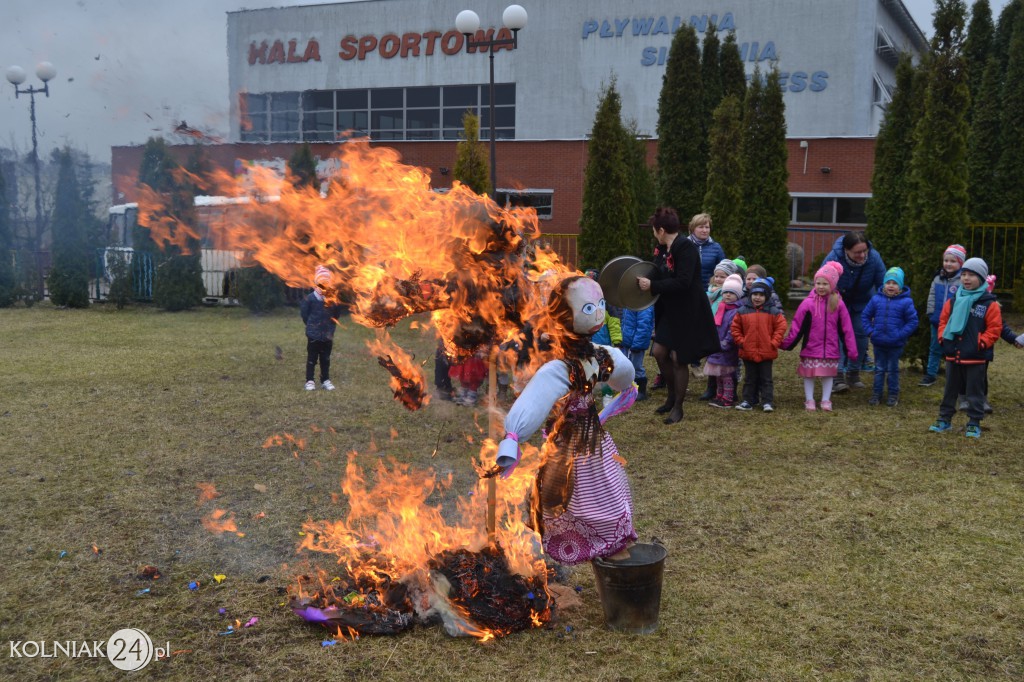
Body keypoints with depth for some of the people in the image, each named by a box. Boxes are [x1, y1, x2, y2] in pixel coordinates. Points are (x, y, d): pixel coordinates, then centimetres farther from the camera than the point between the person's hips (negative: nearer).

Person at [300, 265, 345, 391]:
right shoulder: (310, 298, -11)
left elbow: (337, 314, 10)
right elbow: (304, 312, -1)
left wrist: (331, 325, 6)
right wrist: (311, 324, 2)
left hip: (328, 335, 3)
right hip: (314, 334, -3)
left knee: (325, 359, 13)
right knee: (312, 358, 5)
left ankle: (325, 380, 22)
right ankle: (309, 381, 11)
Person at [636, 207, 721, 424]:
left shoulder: (686, 248, -19)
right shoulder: (663, 250, 7)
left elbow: (682, 282, -28)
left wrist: (652, 285, -25)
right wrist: (645, 281, 0)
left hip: (689, 313, -8)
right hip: (670, 311, 8)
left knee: (678, 358, -1)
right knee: (659, 352, 5)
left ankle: (678, 407, 13)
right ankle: (672, 396, 26)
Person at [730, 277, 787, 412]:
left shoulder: (774, 312, -3)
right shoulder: (742, 312, 1)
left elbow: (780, 327, -2)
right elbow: (735, 328, 4)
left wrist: (774, 343, -9)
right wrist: (741, 341, -4)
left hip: (766, 352, -2)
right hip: (748, 352, 2)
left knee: (766, 379, 5)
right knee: (749, 379, 11)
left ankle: (768, 402, 9)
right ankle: (748, 401, 16)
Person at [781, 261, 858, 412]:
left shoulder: (838, 303, -3)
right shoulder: (808, 303, -8)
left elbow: (846, 328, 0)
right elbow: (797, 326, -5)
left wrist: (852, 349, 0)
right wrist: (787, 343, -5)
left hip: (831, 349, 1)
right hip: (810, 348, -1)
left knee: (828, 374, 10)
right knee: (808, 374, 6)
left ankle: (826, 401, 21)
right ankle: (809, 400, 18)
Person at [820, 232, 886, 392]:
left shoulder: (874, 258, -26)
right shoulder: (833, 259, -34)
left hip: (862, 303, 3)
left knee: (861, 334, 3)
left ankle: (853, 373, 18)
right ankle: (839, 374, -10)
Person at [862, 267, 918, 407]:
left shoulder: (905, 302, -9)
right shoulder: (876, 299, -2)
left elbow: (912, 321, -6)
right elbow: (866, 316, 8)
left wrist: (900, 335, -14)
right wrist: (869, 331, -4)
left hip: (895, 344, -2)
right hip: (878, 342, 2)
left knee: (893, 370, 11)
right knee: (879, 369, 14)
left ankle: (893, 394, 23)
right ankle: (876, 394, 23)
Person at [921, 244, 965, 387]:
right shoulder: (938, 278, 5)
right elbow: (932, 297, 9)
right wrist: (931, 314, 1)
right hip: (937, 321, 5)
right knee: (935, 349, 14)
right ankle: (931, 375, 23)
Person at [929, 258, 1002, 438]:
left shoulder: (989, 304, -7)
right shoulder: (953, 301, 5)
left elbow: (994, 328, -7)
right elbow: (943, 320, 14)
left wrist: (982, 342, -15)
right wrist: (943, 336, 0)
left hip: (976, 357, -4)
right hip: (953, 354, 4)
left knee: (975, 391, 5)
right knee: (950, 389, 14)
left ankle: (974, 423, 14)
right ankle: (945, 419, 24)